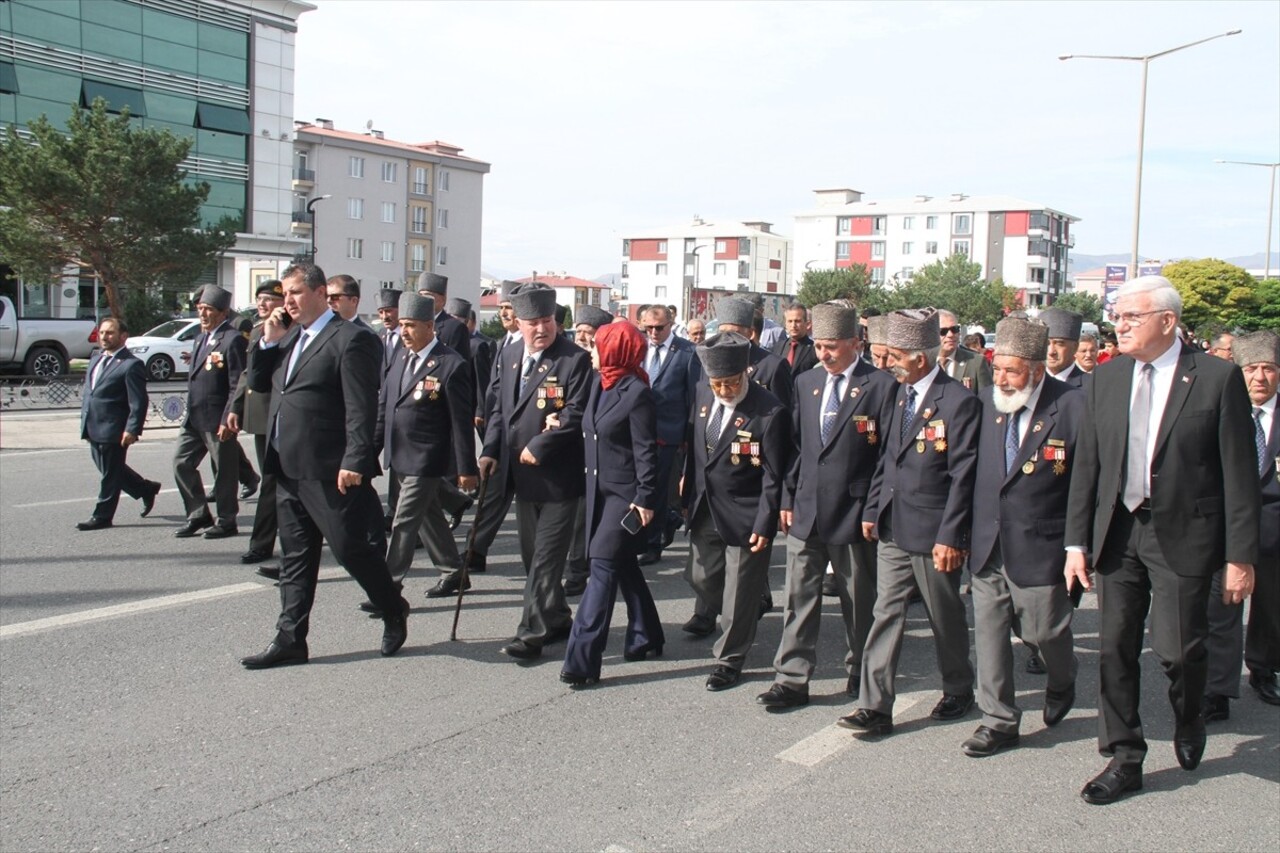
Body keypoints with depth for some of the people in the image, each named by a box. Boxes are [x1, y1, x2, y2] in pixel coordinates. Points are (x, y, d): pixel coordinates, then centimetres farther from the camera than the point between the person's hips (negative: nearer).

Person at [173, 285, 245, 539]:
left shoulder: (232, 339, -13)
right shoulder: (201, 338, 16)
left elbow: (238, 385, -17)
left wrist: (228, 419, -20)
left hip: (217, 419, -9)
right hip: (194, 417, 9)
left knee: (224, 472, 2)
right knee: (181, 462, 11)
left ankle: (226, 522, 15)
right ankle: (199, 515, 23)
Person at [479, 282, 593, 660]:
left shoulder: (575, 360, -11)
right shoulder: (510, 359, 11)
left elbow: (576, 414, -17)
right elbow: (499, 408, 15)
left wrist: (539, 447, -19)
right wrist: (491, 451, 3)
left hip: (558, 476, -7)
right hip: (521, 475, 8)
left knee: (546, 558, -5)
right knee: (533, 556, 16)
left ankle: (532, 632, 1)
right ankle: (556, 619, 30)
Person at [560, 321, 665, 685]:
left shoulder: (637, 392, -15)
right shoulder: (600, 384, 9)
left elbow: (646, 450, -16)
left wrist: (645, 498, -18)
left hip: (625, 493, -9)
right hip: (600, 489, 9)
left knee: (603, 565, -11)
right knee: (623, 564, 16)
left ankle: (583, 658, -10)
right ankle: (645, 637, 31)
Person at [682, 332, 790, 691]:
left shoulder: (770, 413, -20)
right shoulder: (702, 396, -2)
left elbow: (773, 476, -16)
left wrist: (764, 525, -17)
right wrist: (688, 496, 11)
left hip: (744, 516, -6)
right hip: (704, 510, 6)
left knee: (739, 591, 6)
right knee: (701, 577, 20)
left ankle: (729, 659, 23)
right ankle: (709, 614, 52)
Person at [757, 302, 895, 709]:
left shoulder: (881, 386, -8)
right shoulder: (805, 382, 9)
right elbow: (795, 444, 13)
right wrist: (788, 499, 7)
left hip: (854, 513, -4)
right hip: (805, 511, 4)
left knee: (859, 600, 11)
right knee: (799, 597, 5)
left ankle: (860, 674, 29)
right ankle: (792, 679, 11)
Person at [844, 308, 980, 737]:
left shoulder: (958, 402, -14)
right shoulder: (899, 394, 8)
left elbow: (963, 475, -16)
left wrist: (950, 536, -17)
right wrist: (872, 510, 11)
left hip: (933, 534, -6)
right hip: (892, 528, 6)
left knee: (946, 618, 12)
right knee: (885, 614, 4)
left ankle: (958, 691, 34)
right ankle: (875, 706, 7)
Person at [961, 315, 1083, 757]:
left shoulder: (1072, 406, -12)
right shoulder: (985, 401, 2)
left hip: (1039, 548, -4)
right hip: (987, 545, 4)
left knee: (1043, 630, 10)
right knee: (989, 631, 8)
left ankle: (1062, 683, 43)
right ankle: (999, 720, 21)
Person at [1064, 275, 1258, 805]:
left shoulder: (1217, 377, -6)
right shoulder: (1105, 379, 6)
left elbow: (1239, 473, -6)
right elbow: (1086, 465, 7)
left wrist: (1240, 556, -8)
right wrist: (1077, 542, 3)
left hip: (1183, 536, -4)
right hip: (1117, 532, 4)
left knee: (1176, 648, -1)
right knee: (1115, 648, 6)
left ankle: (1189, 721, 34)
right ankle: (1124, 760, 21)